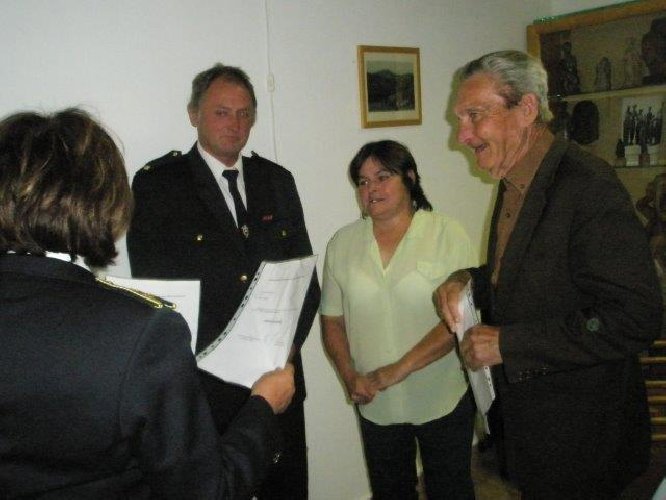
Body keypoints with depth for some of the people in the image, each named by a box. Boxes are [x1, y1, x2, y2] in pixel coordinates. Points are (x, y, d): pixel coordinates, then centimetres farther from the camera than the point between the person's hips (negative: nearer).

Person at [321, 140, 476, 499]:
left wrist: (398, 369, -20)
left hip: (442, 400, -2)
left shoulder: (448, 235, -10)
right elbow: (332, 319, 3)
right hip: (376, 405, 3)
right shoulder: (342, 244, 0)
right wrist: (350, 376, -11)